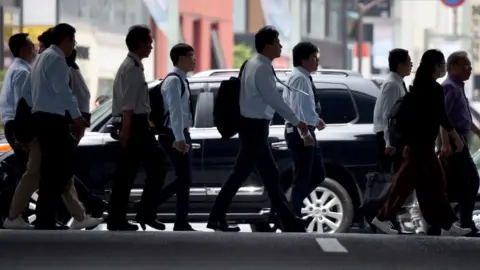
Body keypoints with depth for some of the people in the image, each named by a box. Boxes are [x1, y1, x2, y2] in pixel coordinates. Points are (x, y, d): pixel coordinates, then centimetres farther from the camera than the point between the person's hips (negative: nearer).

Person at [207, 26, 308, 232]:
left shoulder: (254, 64, 11)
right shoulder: (262, 68, -18)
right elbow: (274, 99, -19)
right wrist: (296, 121, -13)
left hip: (254, 125, 10)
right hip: (255, 126, -10)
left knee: (270, 174, 10)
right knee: (241, 173, -4)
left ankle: (287, 220, 12)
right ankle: (217, 217, 1)